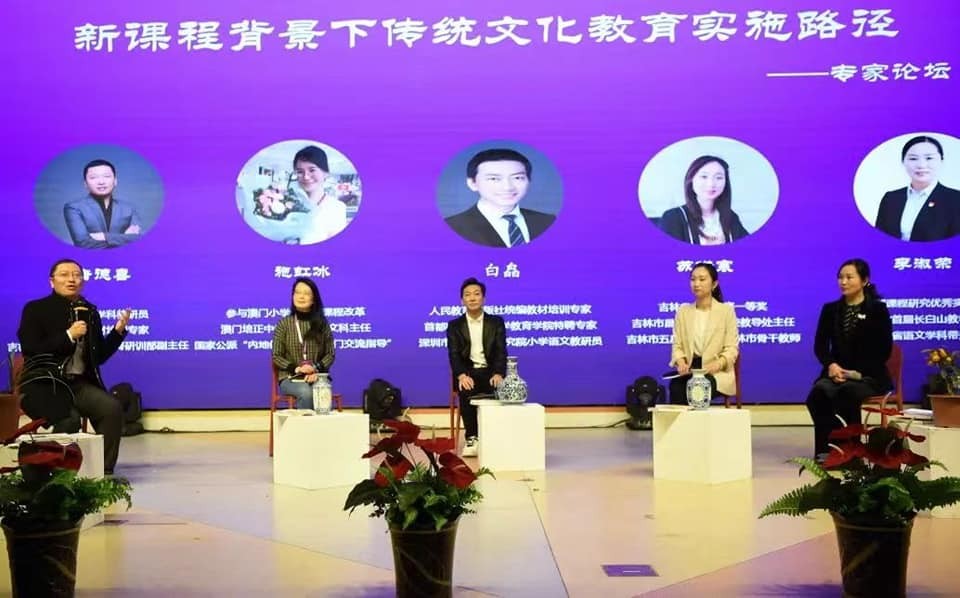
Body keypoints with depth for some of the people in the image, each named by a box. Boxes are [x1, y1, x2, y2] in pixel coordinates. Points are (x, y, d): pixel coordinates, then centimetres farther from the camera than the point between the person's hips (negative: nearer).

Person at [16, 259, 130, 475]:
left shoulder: (90, 312, 16)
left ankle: (104, 470, -14)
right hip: (43, 383, -4)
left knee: (112, 408, -24)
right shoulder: (35, 309, 4)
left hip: (80, 383, 4)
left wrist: (118, 330, 5)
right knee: (69, 420, -33)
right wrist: (68, 335, -12)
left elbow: (99, 356, 17)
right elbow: (29, 349, -9)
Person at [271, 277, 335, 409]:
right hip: (290, 377, -1)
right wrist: (296, 369, -13)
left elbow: (330, 354, 7)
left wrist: (316, 369, -12)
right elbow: (276, 357, 3)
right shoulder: (284, 323, 3)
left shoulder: (322, 323, 7)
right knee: (306, 393, -35)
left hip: (318, 376, 1)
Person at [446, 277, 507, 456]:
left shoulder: (496, 322, 9)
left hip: (490, 371, 1)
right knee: (467, 391, -34)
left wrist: (498, 374, -23)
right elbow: (454, 354, -4)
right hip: (467, 373, -1)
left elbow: (501, 351, -2)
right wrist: (462, 375, -26)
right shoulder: (454, 325, 8)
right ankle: (472, 438, -24)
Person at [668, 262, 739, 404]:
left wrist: (718, 364, -23)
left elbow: (732, 348, -3)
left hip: (717, 372, -2)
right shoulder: (683, 310, 12)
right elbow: (677, 345, 7)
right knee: (675, 386, -32)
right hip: (689, 369, 2)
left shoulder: (726, 310, 2)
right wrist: (681, 362, -15)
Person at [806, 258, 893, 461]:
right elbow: (820, 345, 7)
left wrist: (857, 372, -16)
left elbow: (883, 351, -3)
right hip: (837, 372, 3)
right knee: (819, 392, -31)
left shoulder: (878, 310, 2)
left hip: (869, 376, -3)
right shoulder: (830, 309, 13)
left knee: (846, 392, -37)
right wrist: (831, 365, -15)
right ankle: (826, 448, -24)